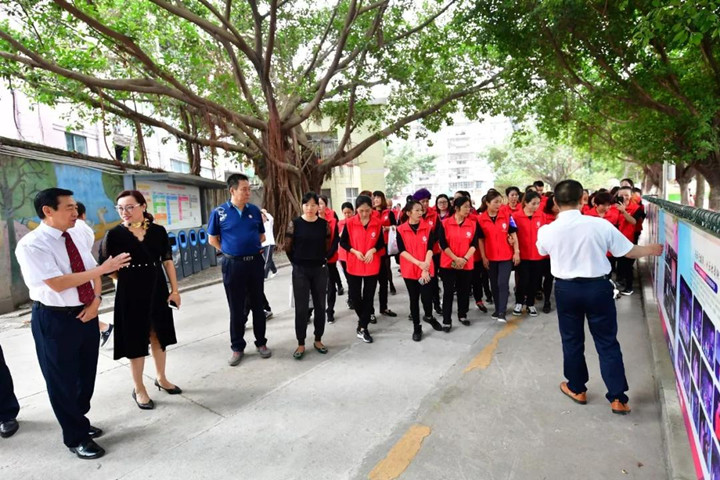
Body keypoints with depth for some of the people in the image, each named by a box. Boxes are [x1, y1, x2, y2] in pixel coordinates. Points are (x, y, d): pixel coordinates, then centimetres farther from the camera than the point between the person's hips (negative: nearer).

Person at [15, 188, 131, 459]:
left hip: (85, 314, 7)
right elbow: (57, 284, -25)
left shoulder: (74, 237, 4)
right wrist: (103, 268, -27)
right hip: (54, 319, -7)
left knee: (86, 374, 19)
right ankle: (75, 437, 26)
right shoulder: (31, 245, -18)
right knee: (62, 381, 9)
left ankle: (79, 422, 42)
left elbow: (93, 273, 8)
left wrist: (96, 300, -9)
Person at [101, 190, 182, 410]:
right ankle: (139, 389, 23)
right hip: (130, 293, -3)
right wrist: (128, 276, -14)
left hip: (158, 289, 3)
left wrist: (174, 289, 1)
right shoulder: (114, 234, -9)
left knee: (159, 335, 15)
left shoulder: (158, 231, -2)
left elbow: (167, 261, 2)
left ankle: (161, 378, 35)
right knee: (136, 339, 7)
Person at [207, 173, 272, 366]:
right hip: (233, 264, -2)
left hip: (255, 262, 2)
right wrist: (229, 251, 1)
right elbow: (212, 239, 3)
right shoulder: (219, 212, -5)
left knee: (257, 305, 10)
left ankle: (261, 343, 24)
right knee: (236, 308, 7)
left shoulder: (255, 210, 3)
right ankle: (237, 347, 19)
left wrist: (254, 249, 3)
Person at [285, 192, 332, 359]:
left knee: (320, 306, 10)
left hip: (320, 270, 2)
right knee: (301, 308, 3)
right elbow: (288, 247, 2)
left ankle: (318, 340, 24)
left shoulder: (324, 224, 0)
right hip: (300, 271, -2)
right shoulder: (295, 224, -6)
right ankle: (301, 344, 14)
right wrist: (296, 262, 5)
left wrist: (322, 260, 5)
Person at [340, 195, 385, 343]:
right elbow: (343, 242, 0)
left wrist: (373, 250, -15)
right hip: (354, 265, 0)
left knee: (368, 296, 4)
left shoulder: (377, 223, -3)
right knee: (354, 295, 4)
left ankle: (362, 327, 15)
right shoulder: (350, 223, -7)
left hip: (372, 266, 1)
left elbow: (381, 243, 5)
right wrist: (355, 251, -15)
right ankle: (363, 319, 33)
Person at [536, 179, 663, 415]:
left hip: (566, 289, 1)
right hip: (598, 287, 0)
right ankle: (618, 398, 18)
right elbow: (630, 251, 0)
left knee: (572, 340, 17)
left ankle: (577, 389, 32)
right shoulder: (600, 225, -13)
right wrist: (651, 249, 21)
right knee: (607, 342, 11)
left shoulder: (546, 230, -12)